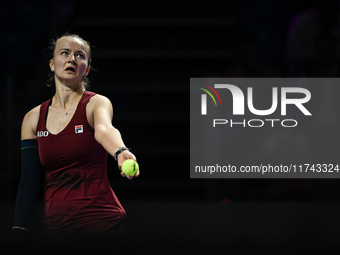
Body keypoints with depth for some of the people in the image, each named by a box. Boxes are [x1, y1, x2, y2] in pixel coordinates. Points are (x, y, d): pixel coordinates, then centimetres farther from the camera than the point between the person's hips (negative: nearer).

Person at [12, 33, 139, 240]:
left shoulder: (96, 104, -5)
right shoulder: (34, 119, 8)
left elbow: (103, 130, -29)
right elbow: (29, 182, 7)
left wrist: (121, 153, -51)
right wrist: (18, 229, -3)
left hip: (99, 218, -4)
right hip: (54, 224, 4)